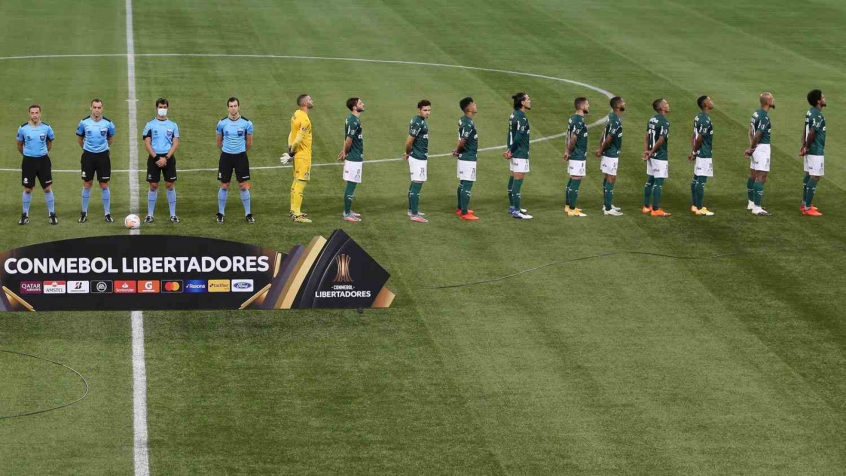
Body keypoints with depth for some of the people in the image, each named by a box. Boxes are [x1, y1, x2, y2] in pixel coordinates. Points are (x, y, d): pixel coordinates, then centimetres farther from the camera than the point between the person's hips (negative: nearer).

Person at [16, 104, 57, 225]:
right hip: (28, 161, 0)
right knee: (27, 189, 6)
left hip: (43, 160, 0)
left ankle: (52, 214, 15)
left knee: (47, 188, 2)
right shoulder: (23, 128, -7)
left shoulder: (46, 128, -6)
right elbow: (19, 145, 9)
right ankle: (25, 215, 19)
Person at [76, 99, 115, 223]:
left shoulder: (108, 123, -6)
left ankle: (107, 213, 11)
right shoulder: (84, 122, -5)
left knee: (104, 185, 2)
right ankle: (84, 213, 17)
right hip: (88, 155, 0)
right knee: (87, 185, 6)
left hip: (103, 155, 0)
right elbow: (80, 137, 12)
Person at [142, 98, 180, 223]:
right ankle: (150, 215, 6)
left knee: (170, 185, 0)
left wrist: (166, 158, -12)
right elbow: (147, 144, -2)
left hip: (168, 158, 1)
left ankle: (173, 214, 6)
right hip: (154, 158, -1)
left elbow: (175, 144, 0)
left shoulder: (173, 125, 5)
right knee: (153, 186, -1)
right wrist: (156, 158, -12)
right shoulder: (150, 125, 2)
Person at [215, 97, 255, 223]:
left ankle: (248, 213, 10)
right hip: (226, 156, 1)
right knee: (224, 186, 5)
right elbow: (219, 142, 12)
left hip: (241, 156, -1)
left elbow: (249, 143, 8)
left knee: (243, 186, 0)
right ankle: (221, 213, 16)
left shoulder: (246, 123, -5)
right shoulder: (222, 123, -2)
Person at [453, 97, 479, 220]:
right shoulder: (468, 123, -23)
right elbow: (462, 141, -28)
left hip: (464, 157, 10)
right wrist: (458, 151, -9)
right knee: (467, 185, -5)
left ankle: (460, 208, 31)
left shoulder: (463, 120, 8)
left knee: (462, 183, 19)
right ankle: (464, 213, -3)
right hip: (468, 158, -10)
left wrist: (458, 151, 3)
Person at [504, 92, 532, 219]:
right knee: (518, 180, -8)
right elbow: (519, 137, -23)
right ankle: (516, 211, -8)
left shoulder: (514, 115, 11)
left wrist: (510, 150, 12)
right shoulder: (521, 117, -19)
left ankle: (512, 207, 28)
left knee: (513, 178, 17)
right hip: (520, 153, -10)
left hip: (514, 152, 10)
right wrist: (511, 151, -12)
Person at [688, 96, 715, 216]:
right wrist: (695, 152, -8)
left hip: (699, 154, 10)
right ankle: (700, 209, -4)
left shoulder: (698, 117, 11)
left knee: (696, 179, 14)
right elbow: (699, 138, -21)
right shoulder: (705, 120, -19)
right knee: (701, 181, -6)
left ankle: (694, 206, 21)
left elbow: (694, 136, 12)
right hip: (704, 155, -10)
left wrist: (693, 152, 9)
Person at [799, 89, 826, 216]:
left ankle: (805, 204, 25)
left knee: (809, 175, 17)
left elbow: (805, 130, 11)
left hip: (810, 150, 10)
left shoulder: (810, 112, 9)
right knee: (815, 177, -6)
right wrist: (807, 148, -13)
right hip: (816, 151, -10)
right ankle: (807, 208, -5)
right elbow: (812, 133, -25)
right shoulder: (818, 115, -20)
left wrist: (804, 146, 8)